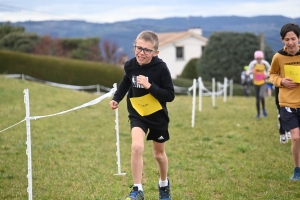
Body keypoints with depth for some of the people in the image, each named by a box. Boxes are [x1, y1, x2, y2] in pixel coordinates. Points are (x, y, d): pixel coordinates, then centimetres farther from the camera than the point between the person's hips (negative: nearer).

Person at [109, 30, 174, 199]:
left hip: (158, 116, -1)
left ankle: (164, 184, 45)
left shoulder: (161, 68, -22)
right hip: (137, 114, 1)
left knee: (159, 154, 16)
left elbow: (170, 95, -22)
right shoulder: (130, 65, -11)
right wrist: (116, 99, 1)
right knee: (137, 147, -23)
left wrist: (150, 87, -32)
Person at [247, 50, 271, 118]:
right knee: (257, 99, 4)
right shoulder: (253, 63, -15)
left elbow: (269, 69, 9)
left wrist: (267, 74, -10)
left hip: (263, 83, -1)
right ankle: (258, 113, 24)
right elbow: (248, 71, -10)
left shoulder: (265, 63, -11)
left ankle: (264, 109, 4)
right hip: (256, 84, 1)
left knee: (261, 96, -23)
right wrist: (251, 72, -32)